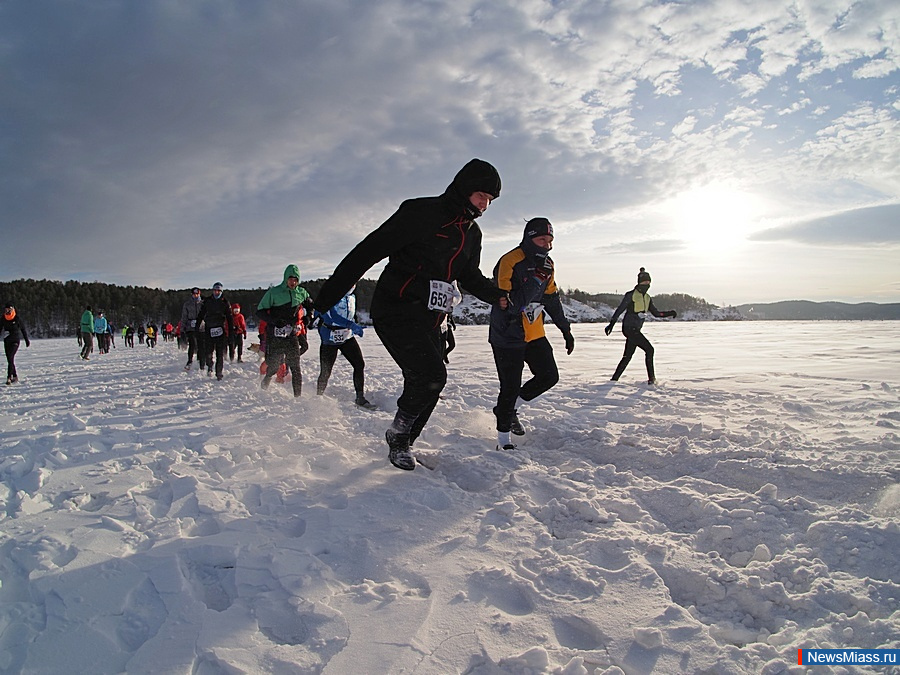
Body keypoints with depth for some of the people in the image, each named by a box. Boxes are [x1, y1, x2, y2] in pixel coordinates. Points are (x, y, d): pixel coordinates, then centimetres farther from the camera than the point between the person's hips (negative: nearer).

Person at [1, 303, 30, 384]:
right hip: (6, 341, 5)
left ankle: (9, 377, -22)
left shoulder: (17, 318, -5)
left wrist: (27, 340, 9)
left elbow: (23, 329, 4)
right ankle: (15, 376, 21)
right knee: (9, 360, 9)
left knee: (11, 358, -18)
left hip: (15, 341, -5)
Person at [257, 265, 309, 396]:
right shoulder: (273, 292, -6)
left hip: (292, 335, 2)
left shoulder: (301, 293, 5)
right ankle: (266, 378, 41)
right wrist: (274, 320, -19)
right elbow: (260, 312, -4)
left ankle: (298, 395, -2)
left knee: (295, 367, -5)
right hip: (275, 336, -2)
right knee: (274, 365, 7)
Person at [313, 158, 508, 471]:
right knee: (432, 374, -21)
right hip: (395, 312, -8)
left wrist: (497, 295, 6)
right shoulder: (420, 213, -13)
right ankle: (397, 434, 4)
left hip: (429, 320, 8)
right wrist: (327, 297, -15)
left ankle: (401, 445, 27)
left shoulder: (472, 233, 12)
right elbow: (368, 251, -14)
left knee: (425, 388, 6)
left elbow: (470, 277, 27)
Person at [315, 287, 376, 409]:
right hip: (330, 339, -6)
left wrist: (354, 329, 17)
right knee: (325, 372, -1)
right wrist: (352, 325, -37)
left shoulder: (352, 297, 8)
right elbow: (333, 316, -30)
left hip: (347, 337, 6)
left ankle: (360, 398, 1)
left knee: (360, 364, -7)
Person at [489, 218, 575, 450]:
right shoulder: (509, 262, -19)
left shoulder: (546, 265, 6)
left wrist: (566, 330, 18)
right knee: (510, 388, -4)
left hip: (534, 335, 8)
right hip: (507, 337, -8)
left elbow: (553, 300, 16)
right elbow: (510, 305, -27)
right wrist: (536, 280, -33)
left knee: (549, 376, 7)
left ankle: (510, 408, 25)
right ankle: (503, 440, 13)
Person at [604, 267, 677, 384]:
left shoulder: (647, 298, 15)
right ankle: (651, 378, -5)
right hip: (629, 328, -8)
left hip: (635, 330, 8)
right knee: (649, 349, -11)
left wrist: (670, 313, 6)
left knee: (628, 356, 9)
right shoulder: (630, 295, -8)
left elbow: (656, 313, 19)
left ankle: (614, 379, 16)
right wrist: (611, 323, -13)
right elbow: (620, 309, -9)